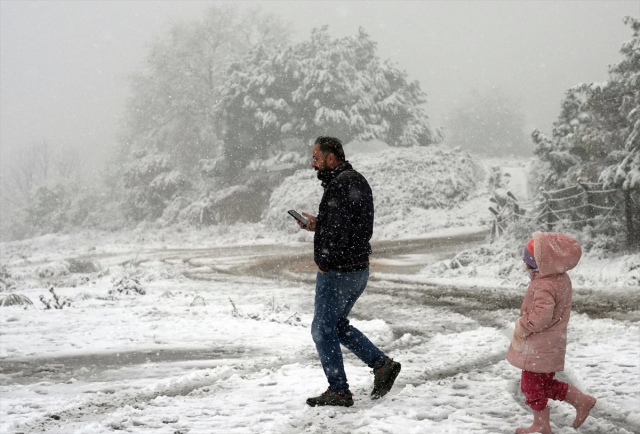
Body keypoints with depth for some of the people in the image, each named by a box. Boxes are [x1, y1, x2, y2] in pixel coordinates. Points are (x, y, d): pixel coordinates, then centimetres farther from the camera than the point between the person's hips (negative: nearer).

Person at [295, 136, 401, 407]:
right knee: (337, 325, 22)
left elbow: (342, 230, -27)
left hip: (337, 272, -10)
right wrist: (317, 225, 11)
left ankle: (339, 392, 10)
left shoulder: (342, 183, -19)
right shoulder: (355, 180, 14)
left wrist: (324, 260, -17)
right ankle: (382, 364, 17)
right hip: (358, 270, 10)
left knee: (322, 330, 3)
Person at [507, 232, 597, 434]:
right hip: (549, 345, 10)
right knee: (545, 384, 24)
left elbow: (541, 316, -34)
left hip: (538, 349, -10)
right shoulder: (561, 278, 2)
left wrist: (522, 327, -19)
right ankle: (581, 400, 25)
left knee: (533, 386, 7)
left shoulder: (545, 287, -29)